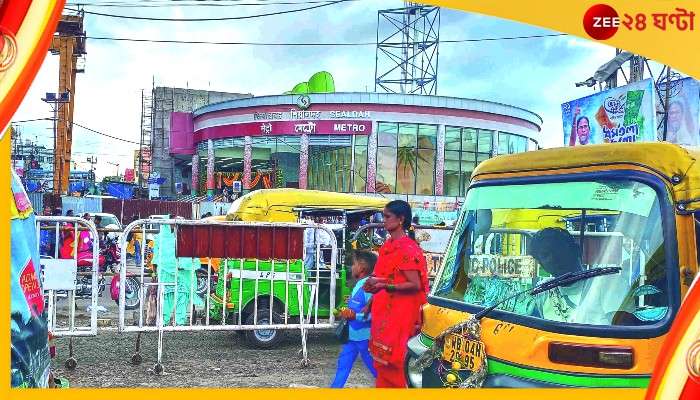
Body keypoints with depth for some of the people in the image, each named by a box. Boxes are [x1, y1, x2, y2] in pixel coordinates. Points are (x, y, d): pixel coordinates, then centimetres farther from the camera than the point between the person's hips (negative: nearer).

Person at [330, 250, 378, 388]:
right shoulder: (358, 285, 10)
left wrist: (355, 316, -28)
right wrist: (347, 312, 12)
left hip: (365, 336, -10)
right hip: (352, 335, 10)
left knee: (374, 367, 3)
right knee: (343, 363, 14)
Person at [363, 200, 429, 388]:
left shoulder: (407, 248, -13)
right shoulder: (387, 247, 13)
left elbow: (415, 284, -18)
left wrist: (385, 286, -23)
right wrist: (374, 286, 5)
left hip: (400, 314, -9)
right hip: (384, 312, 9)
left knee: (396, 364, -4)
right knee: (382, 362, 13)